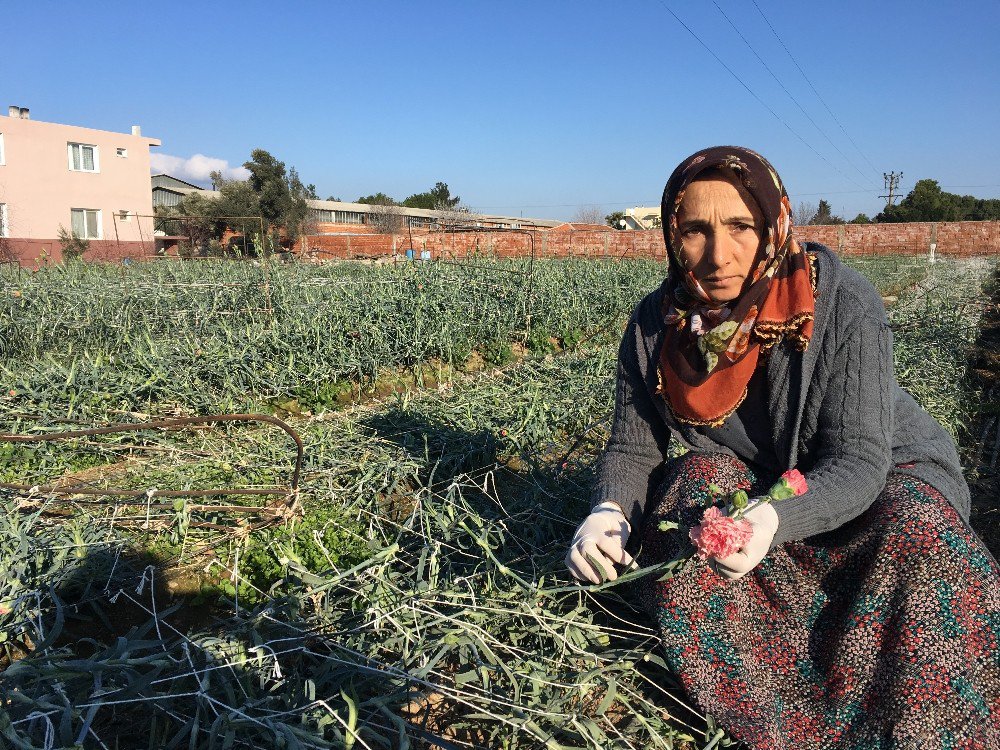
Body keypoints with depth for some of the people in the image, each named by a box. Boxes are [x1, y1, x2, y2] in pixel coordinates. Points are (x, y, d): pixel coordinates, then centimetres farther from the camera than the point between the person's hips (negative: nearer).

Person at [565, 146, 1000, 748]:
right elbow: (633, 448, -11)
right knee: (695, 480, -29)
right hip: (755, 481, 3)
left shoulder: (842, 303, -26)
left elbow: (858, 460, -29)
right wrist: (609, 509, -35)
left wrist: (774, 518, -50)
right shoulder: (657, 325, -16)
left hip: (876, 474, -2)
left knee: (921, 540, -33)